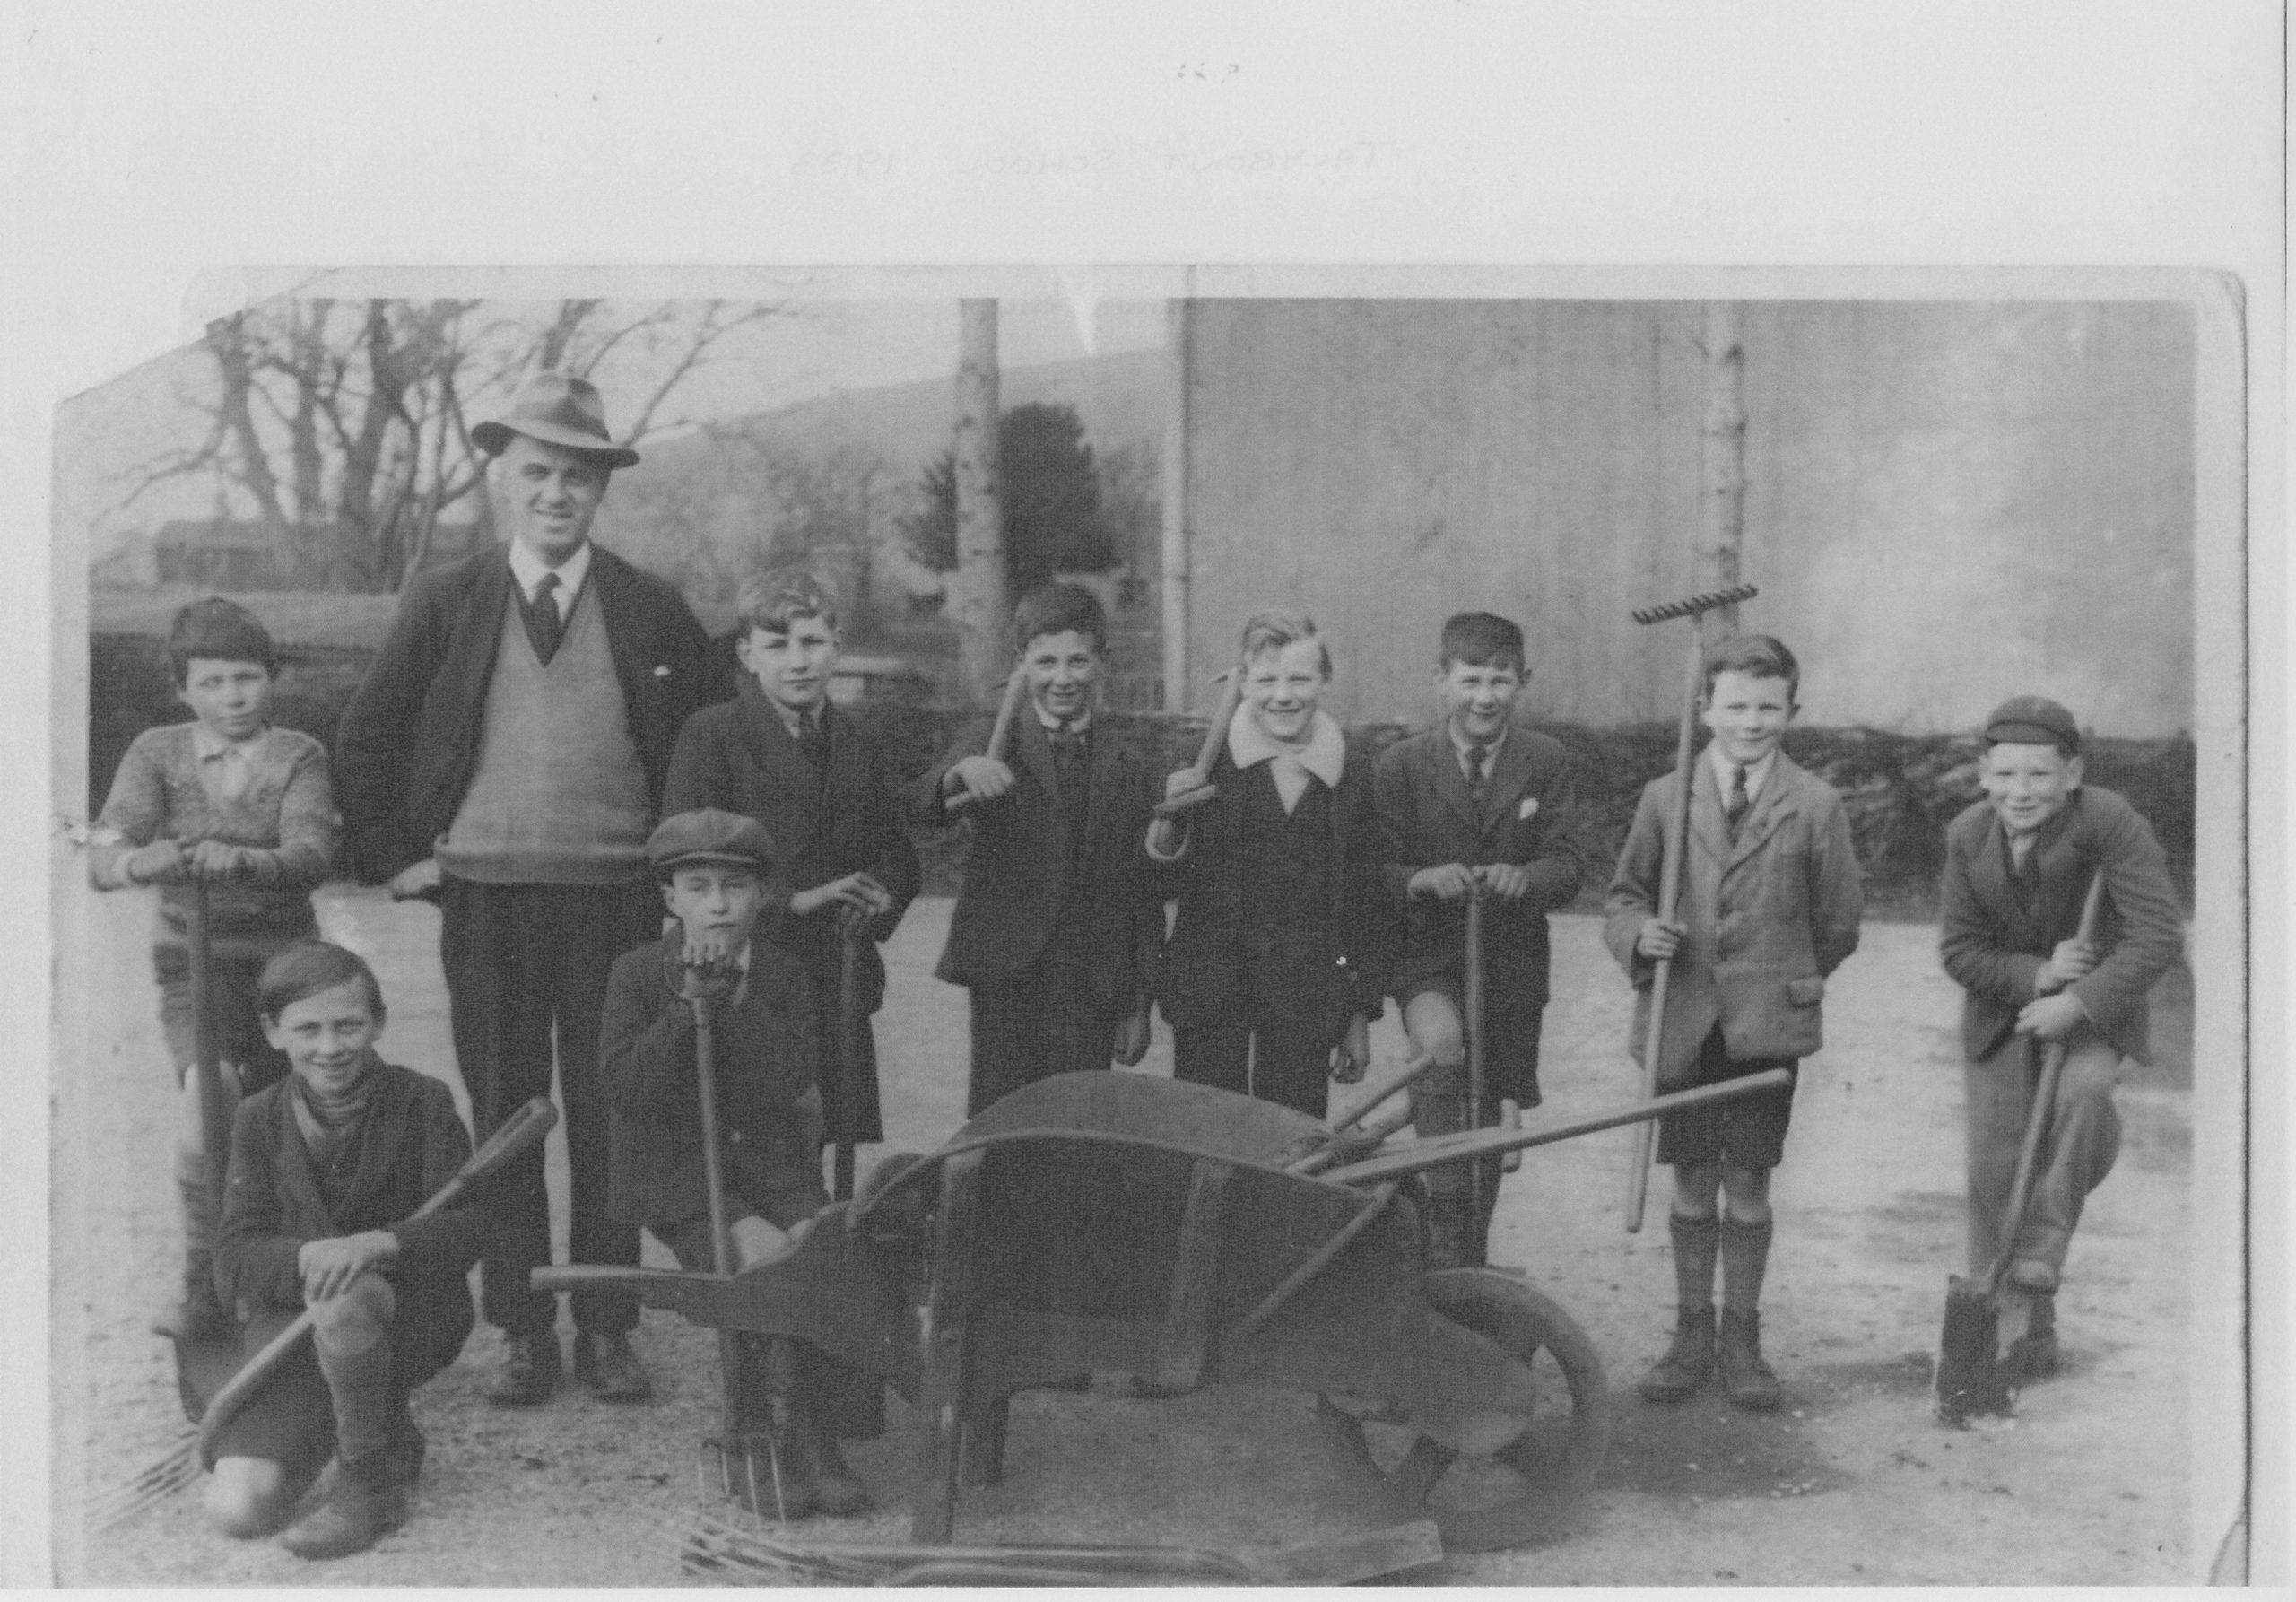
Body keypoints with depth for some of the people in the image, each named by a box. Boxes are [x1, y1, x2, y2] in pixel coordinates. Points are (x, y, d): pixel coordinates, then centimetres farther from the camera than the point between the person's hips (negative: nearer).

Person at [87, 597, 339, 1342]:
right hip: (191, 963, -1)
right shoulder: (157, 753, 0)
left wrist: (240, 861, -40)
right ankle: (202, 1280, -11)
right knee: (209, 1089, -25)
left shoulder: (298, 756, -3)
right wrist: (140, 861, -36)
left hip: (282, 963, 1)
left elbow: (310, 853, -20)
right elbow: (103, 856, -12)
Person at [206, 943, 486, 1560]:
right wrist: (308, 1257, -28)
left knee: (343, 1298, -40)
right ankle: (388, 1435, 16)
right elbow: (235, 1260, -5)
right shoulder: (260, 1120, 3)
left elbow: (465, 1226, -13)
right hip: (291, 1322, 3)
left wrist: (377, 1243, -33)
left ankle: (371, 1487, -16)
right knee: (237, 1510, -14)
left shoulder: (424, 1102, -4)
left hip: (413, 1313, -3)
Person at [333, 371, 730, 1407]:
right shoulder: (445, 605, 4)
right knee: (503, 1122, 6)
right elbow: (364, 743, 10)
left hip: (615, 899, 0)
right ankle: (522, 1335, 15)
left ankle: (606, 1331, 15)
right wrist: (396, 855, 3)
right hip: (484, 898, 1)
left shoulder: (651, 612, 3)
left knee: (608, 1120, 5)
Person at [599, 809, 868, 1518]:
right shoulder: (638, 973, -1)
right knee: (765, 1259, -26)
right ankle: (783, 1439, -7)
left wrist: (730, 999, -17)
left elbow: (795, 1080, -10)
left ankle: (757, 1441, -7)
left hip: (770, 1161, 3)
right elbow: (625, 1088, -12)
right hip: (673, 1170, -3)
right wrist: (687, 1004, -19)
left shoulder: (784, 976, 5)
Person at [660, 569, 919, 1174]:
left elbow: (897, 855, 18)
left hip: (841, 985, 4)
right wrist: (794, 899, -16)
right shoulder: (712, 734, -3)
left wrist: (879, 894, -6)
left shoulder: (857, 742, 13)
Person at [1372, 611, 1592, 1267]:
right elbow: (1377, 871, -5)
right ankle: (1444, 1215, -23)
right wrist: (1423, 880, -27)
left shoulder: (1547, 763, 0)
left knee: (1490, 1115, 12)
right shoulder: (1399, 765, -3)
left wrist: (1524, 878, -27)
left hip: (1511, 962, 2)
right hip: (1427, 954, -2)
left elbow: (1569, 863, -5)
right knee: (1441, 1047, -32)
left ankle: (1473, 1260, 29)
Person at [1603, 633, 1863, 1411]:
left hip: (1767, 1024, -1)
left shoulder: (1815, 806, 0)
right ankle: (1691, 1333, 22)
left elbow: (1838, 922, 7)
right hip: (1682, 1020, 1)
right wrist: (1639, 935, -10)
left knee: (1749, 1183, 4)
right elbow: (1623, 897, 9)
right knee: (1691, 1181, 9)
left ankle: (1741, 1339, 17)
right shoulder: (1664, 799, 3)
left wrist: (1787, 982, 9)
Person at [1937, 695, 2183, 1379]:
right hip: (2002, 1009, 3)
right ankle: (2023, 1332, 13)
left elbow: (2158, 936, -25)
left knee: (2084, 1090, -34)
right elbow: (1960, 950, -5)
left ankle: (2043, 1246, -15)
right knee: (1997, 1168, -1)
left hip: (2096, 1000, -3)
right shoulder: (1968, 836, -9)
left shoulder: (2110, 822, -21)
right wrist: (2036, 975, -22)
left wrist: (2078, 1003, -31)